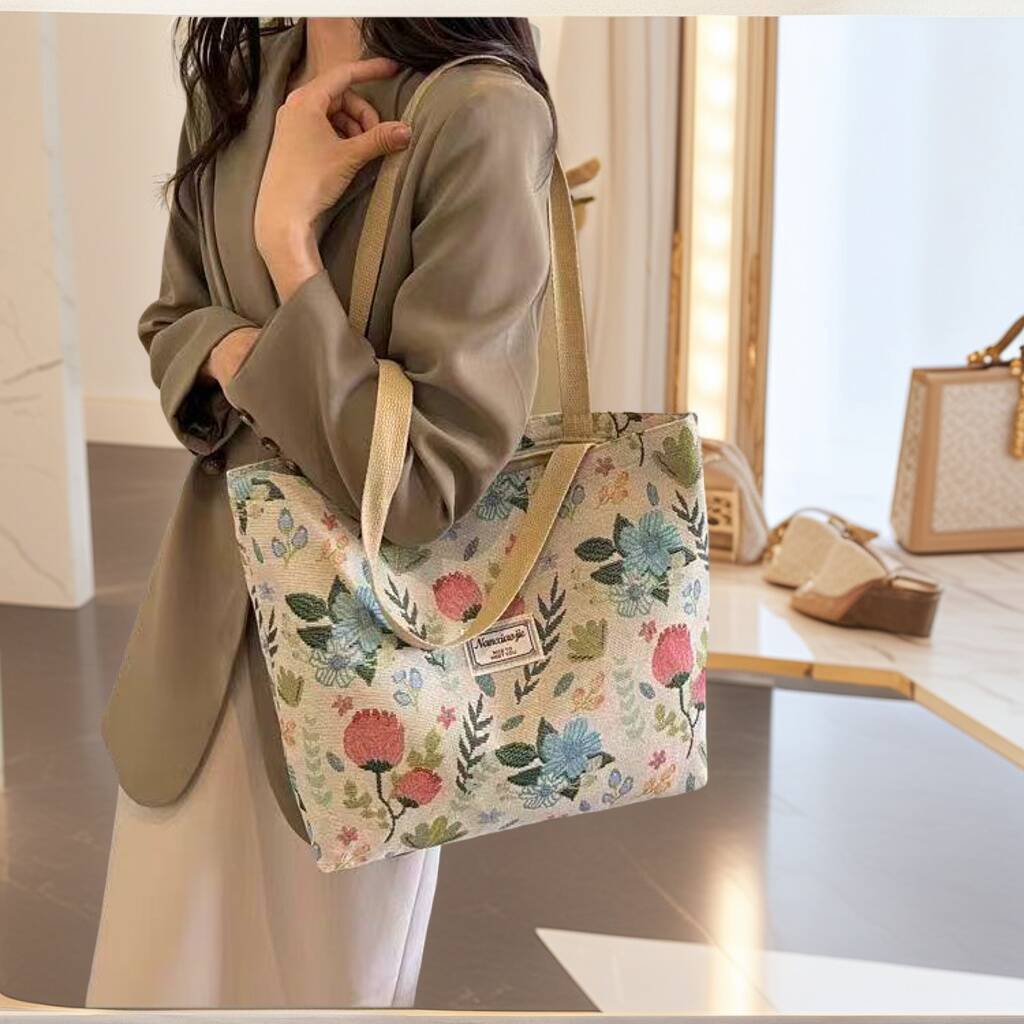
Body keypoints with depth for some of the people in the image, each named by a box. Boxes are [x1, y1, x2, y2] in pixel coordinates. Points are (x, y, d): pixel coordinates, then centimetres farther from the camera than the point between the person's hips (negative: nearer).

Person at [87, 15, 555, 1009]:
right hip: (211, 597, 6)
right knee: (162, 965, 19)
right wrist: (233, 353, -12)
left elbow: (421, 479, -22)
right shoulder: (234, 79, 3)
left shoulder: (479, 114, -20)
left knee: (332, 969, 17)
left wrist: (286, 232, -22)